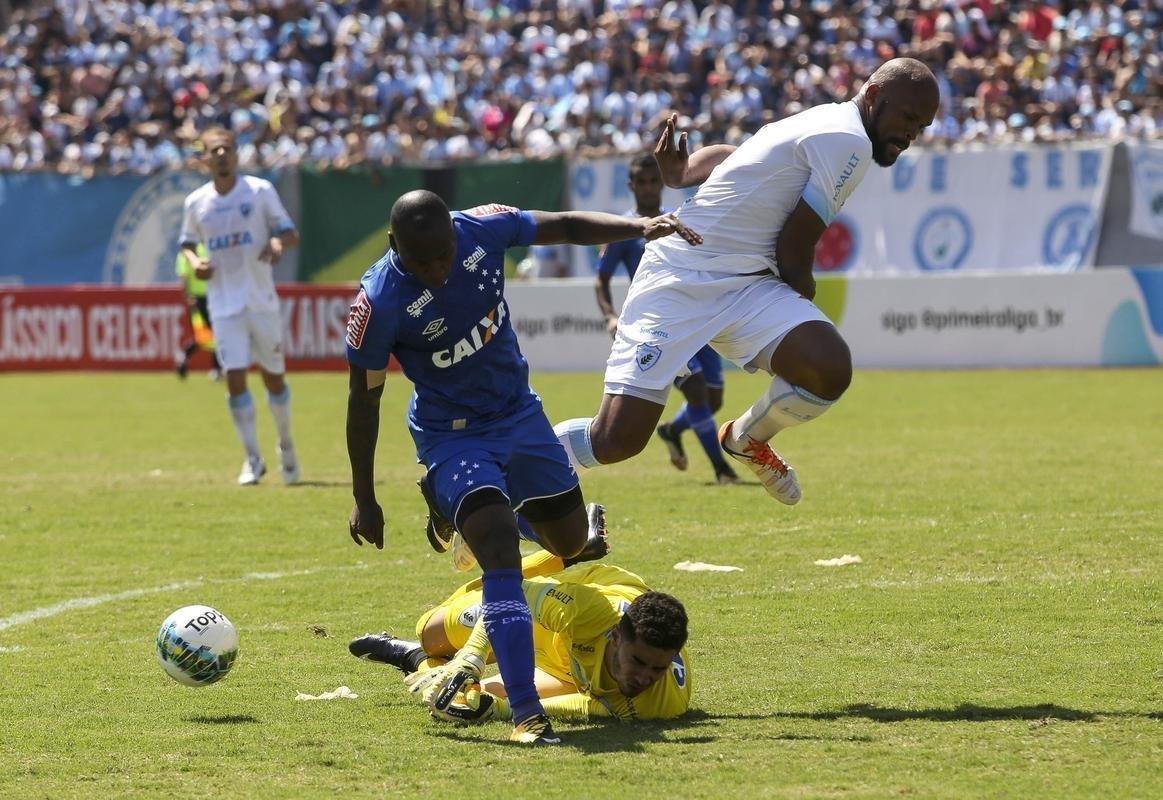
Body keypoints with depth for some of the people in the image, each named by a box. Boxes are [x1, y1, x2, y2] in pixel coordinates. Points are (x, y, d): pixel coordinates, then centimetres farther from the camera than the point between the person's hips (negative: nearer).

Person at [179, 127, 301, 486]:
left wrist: (278, 242, -22)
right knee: (235, 378, -8)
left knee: (274, 376, 7)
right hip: (224, 304, 1)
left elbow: (291, 234, 1)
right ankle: (253, 459, 0)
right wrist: (195, 262, -5)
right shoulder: (196, 203, 4)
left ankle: (286, 446, 30)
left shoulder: (260, 191, -3)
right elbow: (188, 243, 17)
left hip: (262, 301, -1)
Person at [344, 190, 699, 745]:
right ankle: (526, 714, -26)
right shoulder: (379, 303, -27)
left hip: (519, 413, 5)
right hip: (451, 436, -5)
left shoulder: (482, 229, -18)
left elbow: (567, 227, -1)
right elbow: (364, 400, -14)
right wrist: (364, 500, -8)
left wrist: (639, 227, -16)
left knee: (571, 541, 15)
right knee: (501, 554, -23)